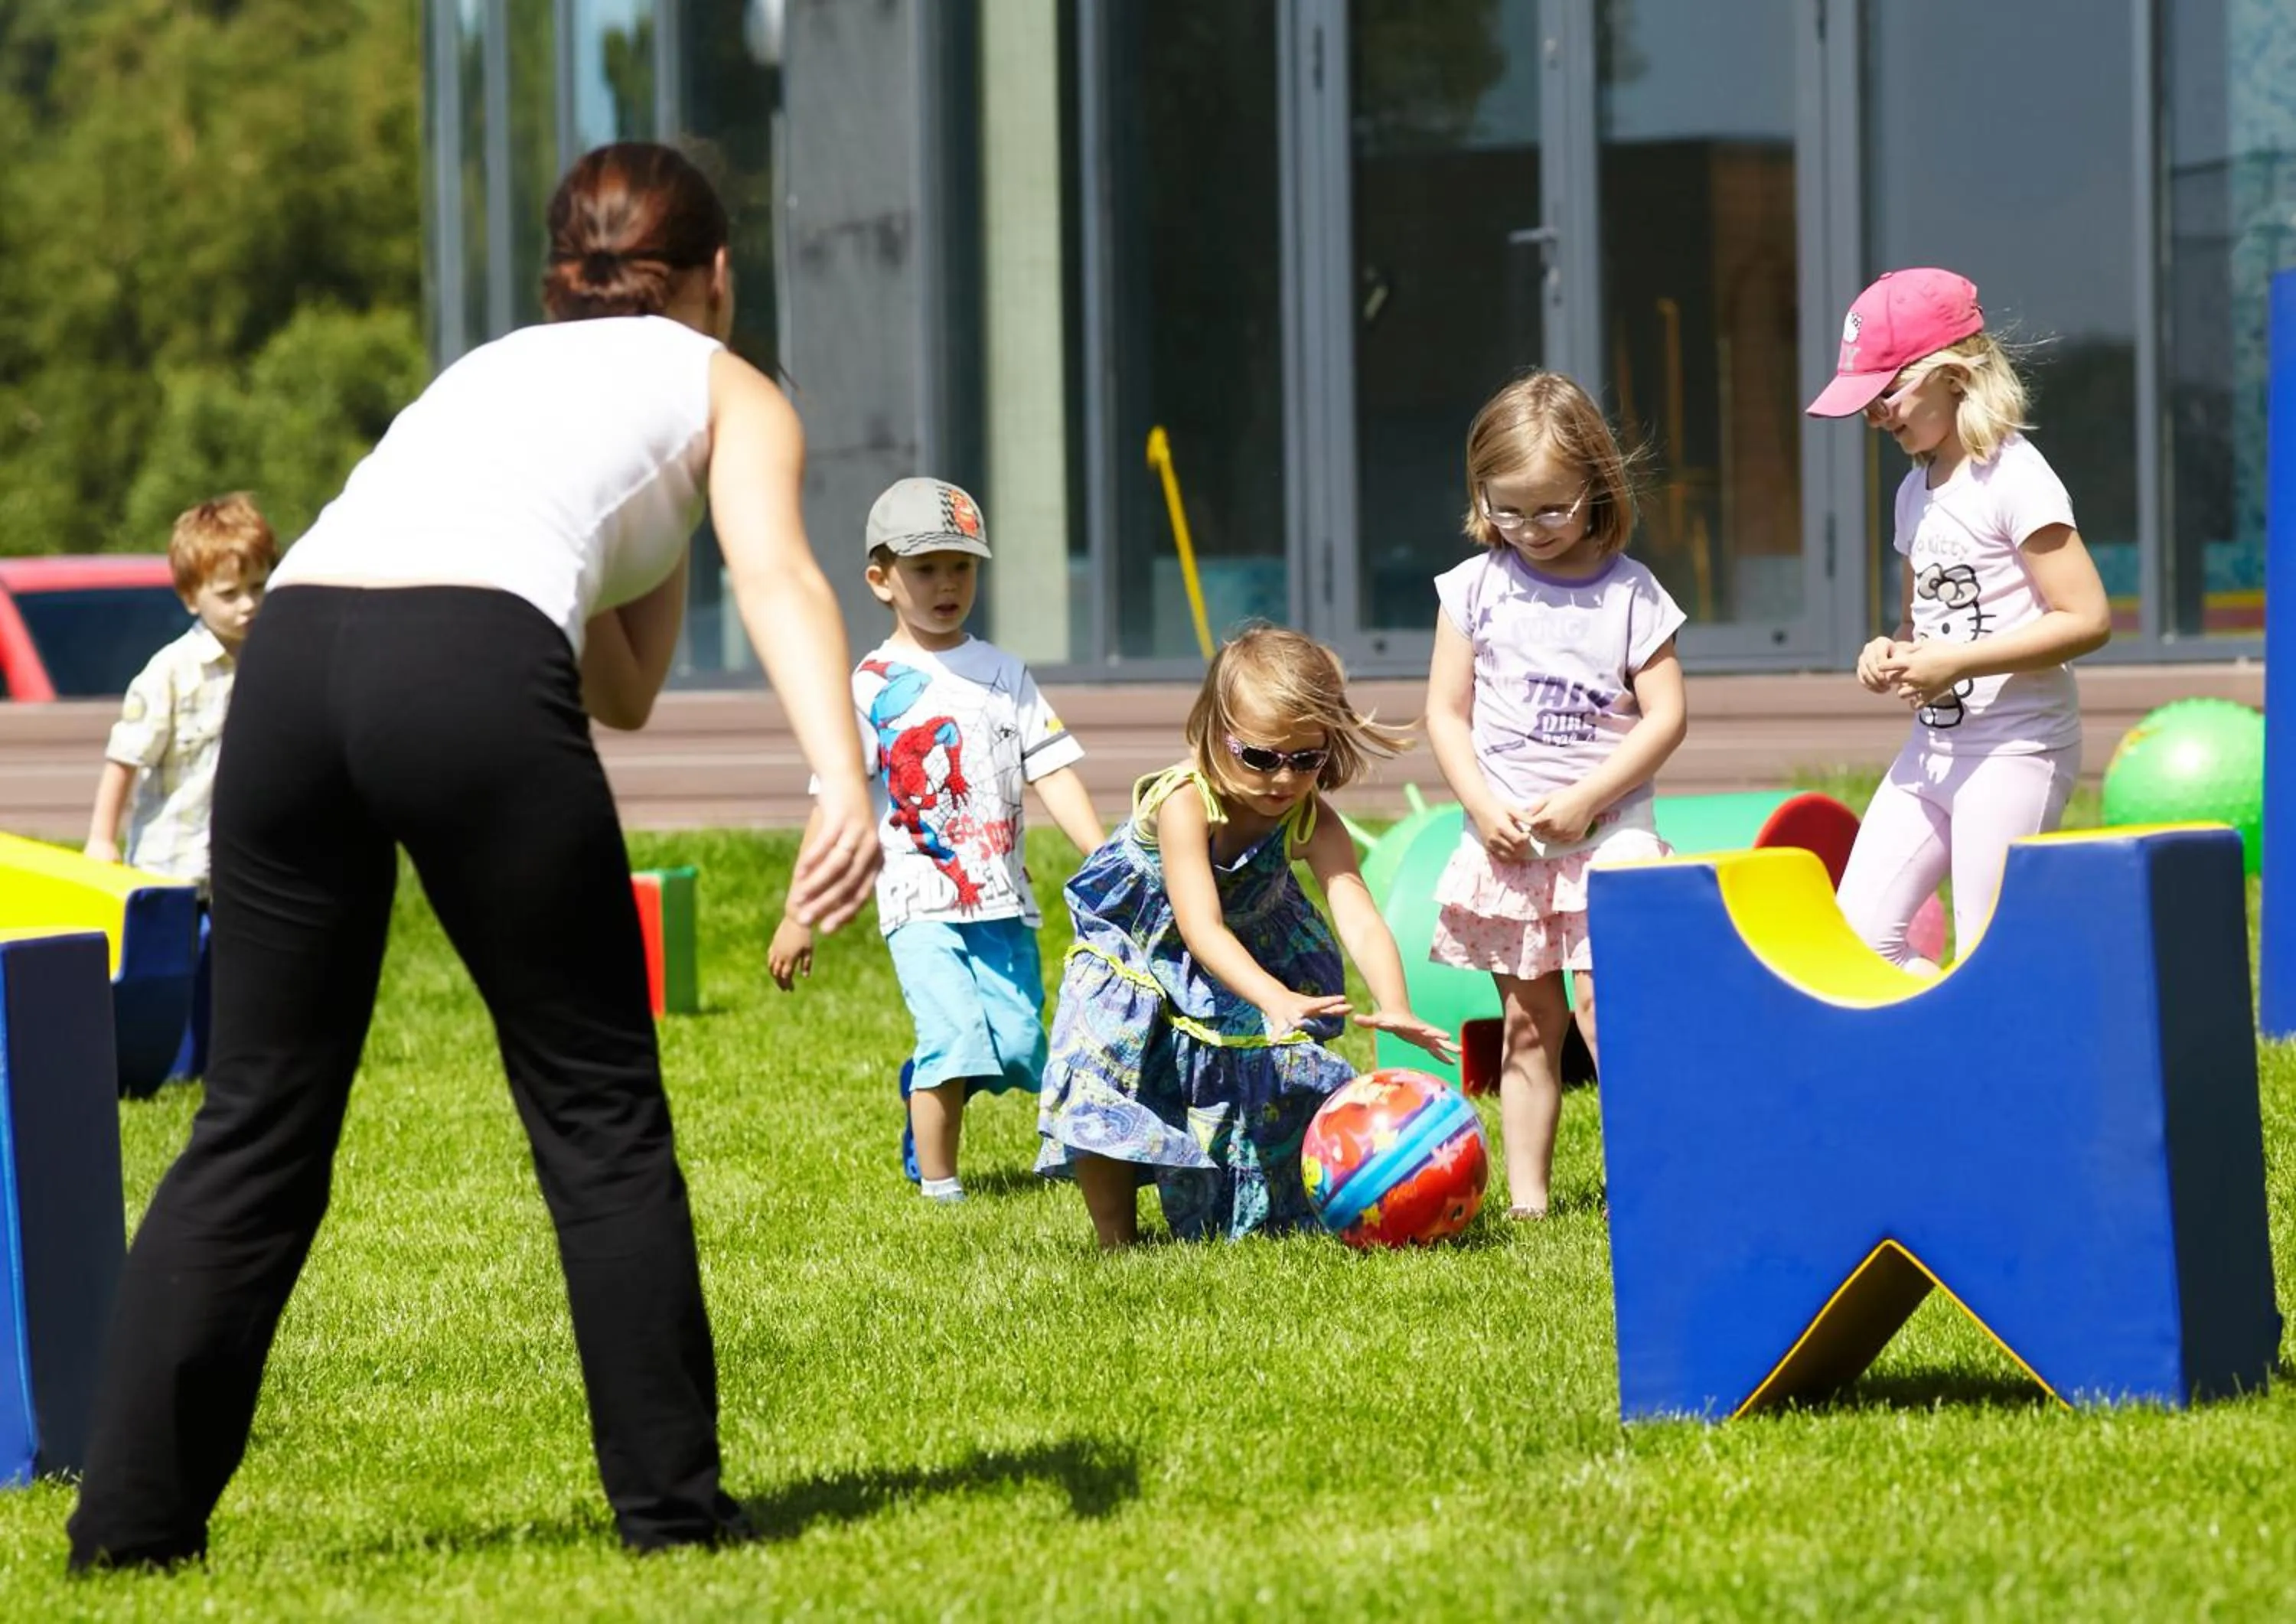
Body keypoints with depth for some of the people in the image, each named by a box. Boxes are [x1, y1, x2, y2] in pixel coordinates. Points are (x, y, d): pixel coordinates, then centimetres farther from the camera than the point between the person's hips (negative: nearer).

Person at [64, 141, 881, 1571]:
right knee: (597, 1107, 8)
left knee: (259, 1116, 12)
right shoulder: (728, 390, 22)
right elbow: (775, 573, -1)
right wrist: (846, 785, -15)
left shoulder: (493, 369, 38)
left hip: (291, 654, 5)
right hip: (469, 661, -5)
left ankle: (132, 1512, 8)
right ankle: (671, 1502, 9)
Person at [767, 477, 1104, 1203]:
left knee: (1021, 1048, 0)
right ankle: (936, 1182, -2)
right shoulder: (873, 688, -1)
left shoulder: (1002, 673, 11)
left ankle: (921, 1088, 30)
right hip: (922, 901, -4)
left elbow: (1052, 774, 7)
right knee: (955, 1032, -18)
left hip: (1004, 900, 4)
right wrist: (801, 917, -3)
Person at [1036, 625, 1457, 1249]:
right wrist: (1276, 1000, -60)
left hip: (1249, 969, 4)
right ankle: (1116, 1243, 1)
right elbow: (1200, 927, -44)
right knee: (1103, 1094, -16)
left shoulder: (1313, 823, -23)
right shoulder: (1184, 803, -36)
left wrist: (1395, 1008, -55)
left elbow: (1360, 919, -35)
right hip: (1138, 961, -4)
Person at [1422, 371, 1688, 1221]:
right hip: (1505, 836, 3)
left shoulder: (1631, 594, -3)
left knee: (1605, 1005, -15)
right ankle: (1526, 1198, 11)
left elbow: (1665, 716, -6)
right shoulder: (1475, 588, 3)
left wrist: (1584, 800, -14)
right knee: (1527, 1022, 7)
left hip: (1607, 827, -3)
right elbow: (1446, 712, 4)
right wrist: (1485, 807, -9)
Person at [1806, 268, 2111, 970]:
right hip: (1933, 746, 9)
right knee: (1859, 939, 2)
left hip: (2015, 748, -9)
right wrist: (1891, 651, 1)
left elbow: (2087, 618, -19)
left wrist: (1955, 662, -22)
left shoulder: (2015, 479, -14)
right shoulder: (1916, 492, 12)